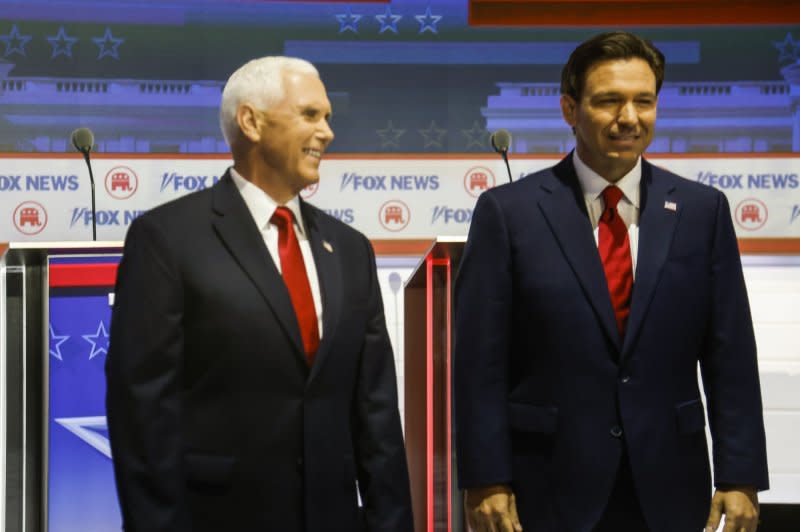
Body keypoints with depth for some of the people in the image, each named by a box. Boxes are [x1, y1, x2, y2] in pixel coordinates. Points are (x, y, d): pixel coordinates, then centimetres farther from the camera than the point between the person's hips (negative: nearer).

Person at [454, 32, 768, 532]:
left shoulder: (702, 209, 3)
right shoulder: (508, 211, -3)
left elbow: (731, 358, 2)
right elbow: (480, 362, -5)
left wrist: (740, 477, -3)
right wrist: (486, 480, -9)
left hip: (668, 490, 2)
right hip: (548, 490, -2)